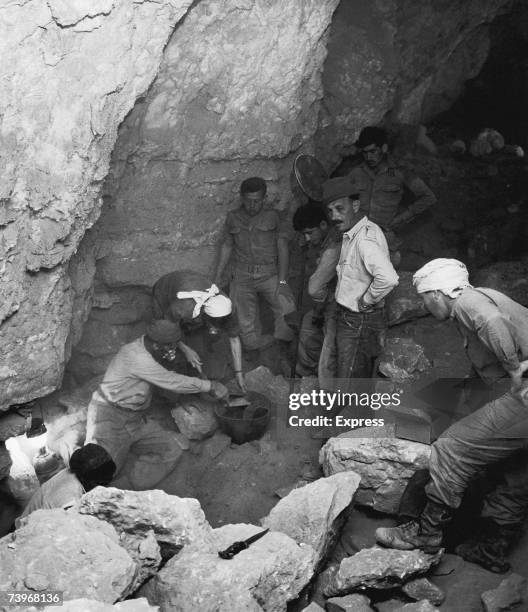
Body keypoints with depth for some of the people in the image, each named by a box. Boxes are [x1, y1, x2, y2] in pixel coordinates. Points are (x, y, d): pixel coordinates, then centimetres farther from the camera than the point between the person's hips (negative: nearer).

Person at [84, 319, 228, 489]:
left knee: (172, 449, -7)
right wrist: (210, 386, -10)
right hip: (110, 415, -9)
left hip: (138, 417, 9)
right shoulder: (136, 356, -22)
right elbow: (173, 382, -19)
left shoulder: (149, 350, 5)